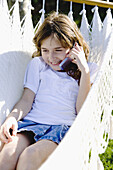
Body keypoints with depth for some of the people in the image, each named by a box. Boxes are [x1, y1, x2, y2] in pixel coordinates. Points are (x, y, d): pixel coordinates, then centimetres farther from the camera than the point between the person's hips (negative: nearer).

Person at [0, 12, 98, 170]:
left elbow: (82, 111, 2)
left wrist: (84, 71, -5)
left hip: (63, 127, -2)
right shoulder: (37, 64, 20)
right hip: (31, 122, 2)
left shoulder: (88, 71, 13)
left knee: (30, 156, -35)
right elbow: (27, 100, 12)